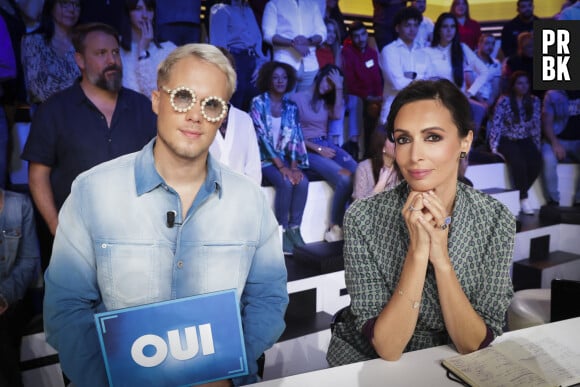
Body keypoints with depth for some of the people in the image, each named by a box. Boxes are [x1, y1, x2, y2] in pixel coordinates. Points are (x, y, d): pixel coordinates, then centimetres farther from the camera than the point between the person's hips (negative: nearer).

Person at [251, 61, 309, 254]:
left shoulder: (291, 106, 7)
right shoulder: (258, 103, -6)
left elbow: (295, 137, 3)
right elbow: (262, 136, -14)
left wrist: (294, 165, -13)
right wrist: (281, 167, -21)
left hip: (285, 157, 4)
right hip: (265, 157, -4)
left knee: (302, 182, -23)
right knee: (285, 183, -29)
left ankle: (294, 228, -11)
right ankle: (282, 230, -14)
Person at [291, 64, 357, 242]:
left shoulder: (326, 102, 22)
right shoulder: (297, 98, 3)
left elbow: (337, 115, -1)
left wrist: (339, 87, -1)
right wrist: (318, 149, -9)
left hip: (329, 145, 6)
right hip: (309, 149, -6)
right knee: (344, 179, -30)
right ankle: (336, 226, -15)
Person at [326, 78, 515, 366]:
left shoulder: (496, 220, -11)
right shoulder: (363, 218, -17)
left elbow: (473, 345, -12)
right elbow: (387, 347, -17)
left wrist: (441, 258, -25)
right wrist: (418, 250, -27)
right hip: (365, 363, -2)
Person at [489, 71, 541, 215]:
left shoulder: (535, 101, 3)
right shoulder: (504, 100, -10)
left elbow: (536, 126, 7)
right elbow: (496, 125, -12)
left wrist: (536, 146, 3)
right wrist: (494, 148, -18)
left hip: (525, 141, 4)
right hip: (507, 140, -4)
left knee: (536, 164, -23)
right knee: (518, 163, -31)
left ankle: (519, 193, -4)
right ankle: (523, 198, -17)